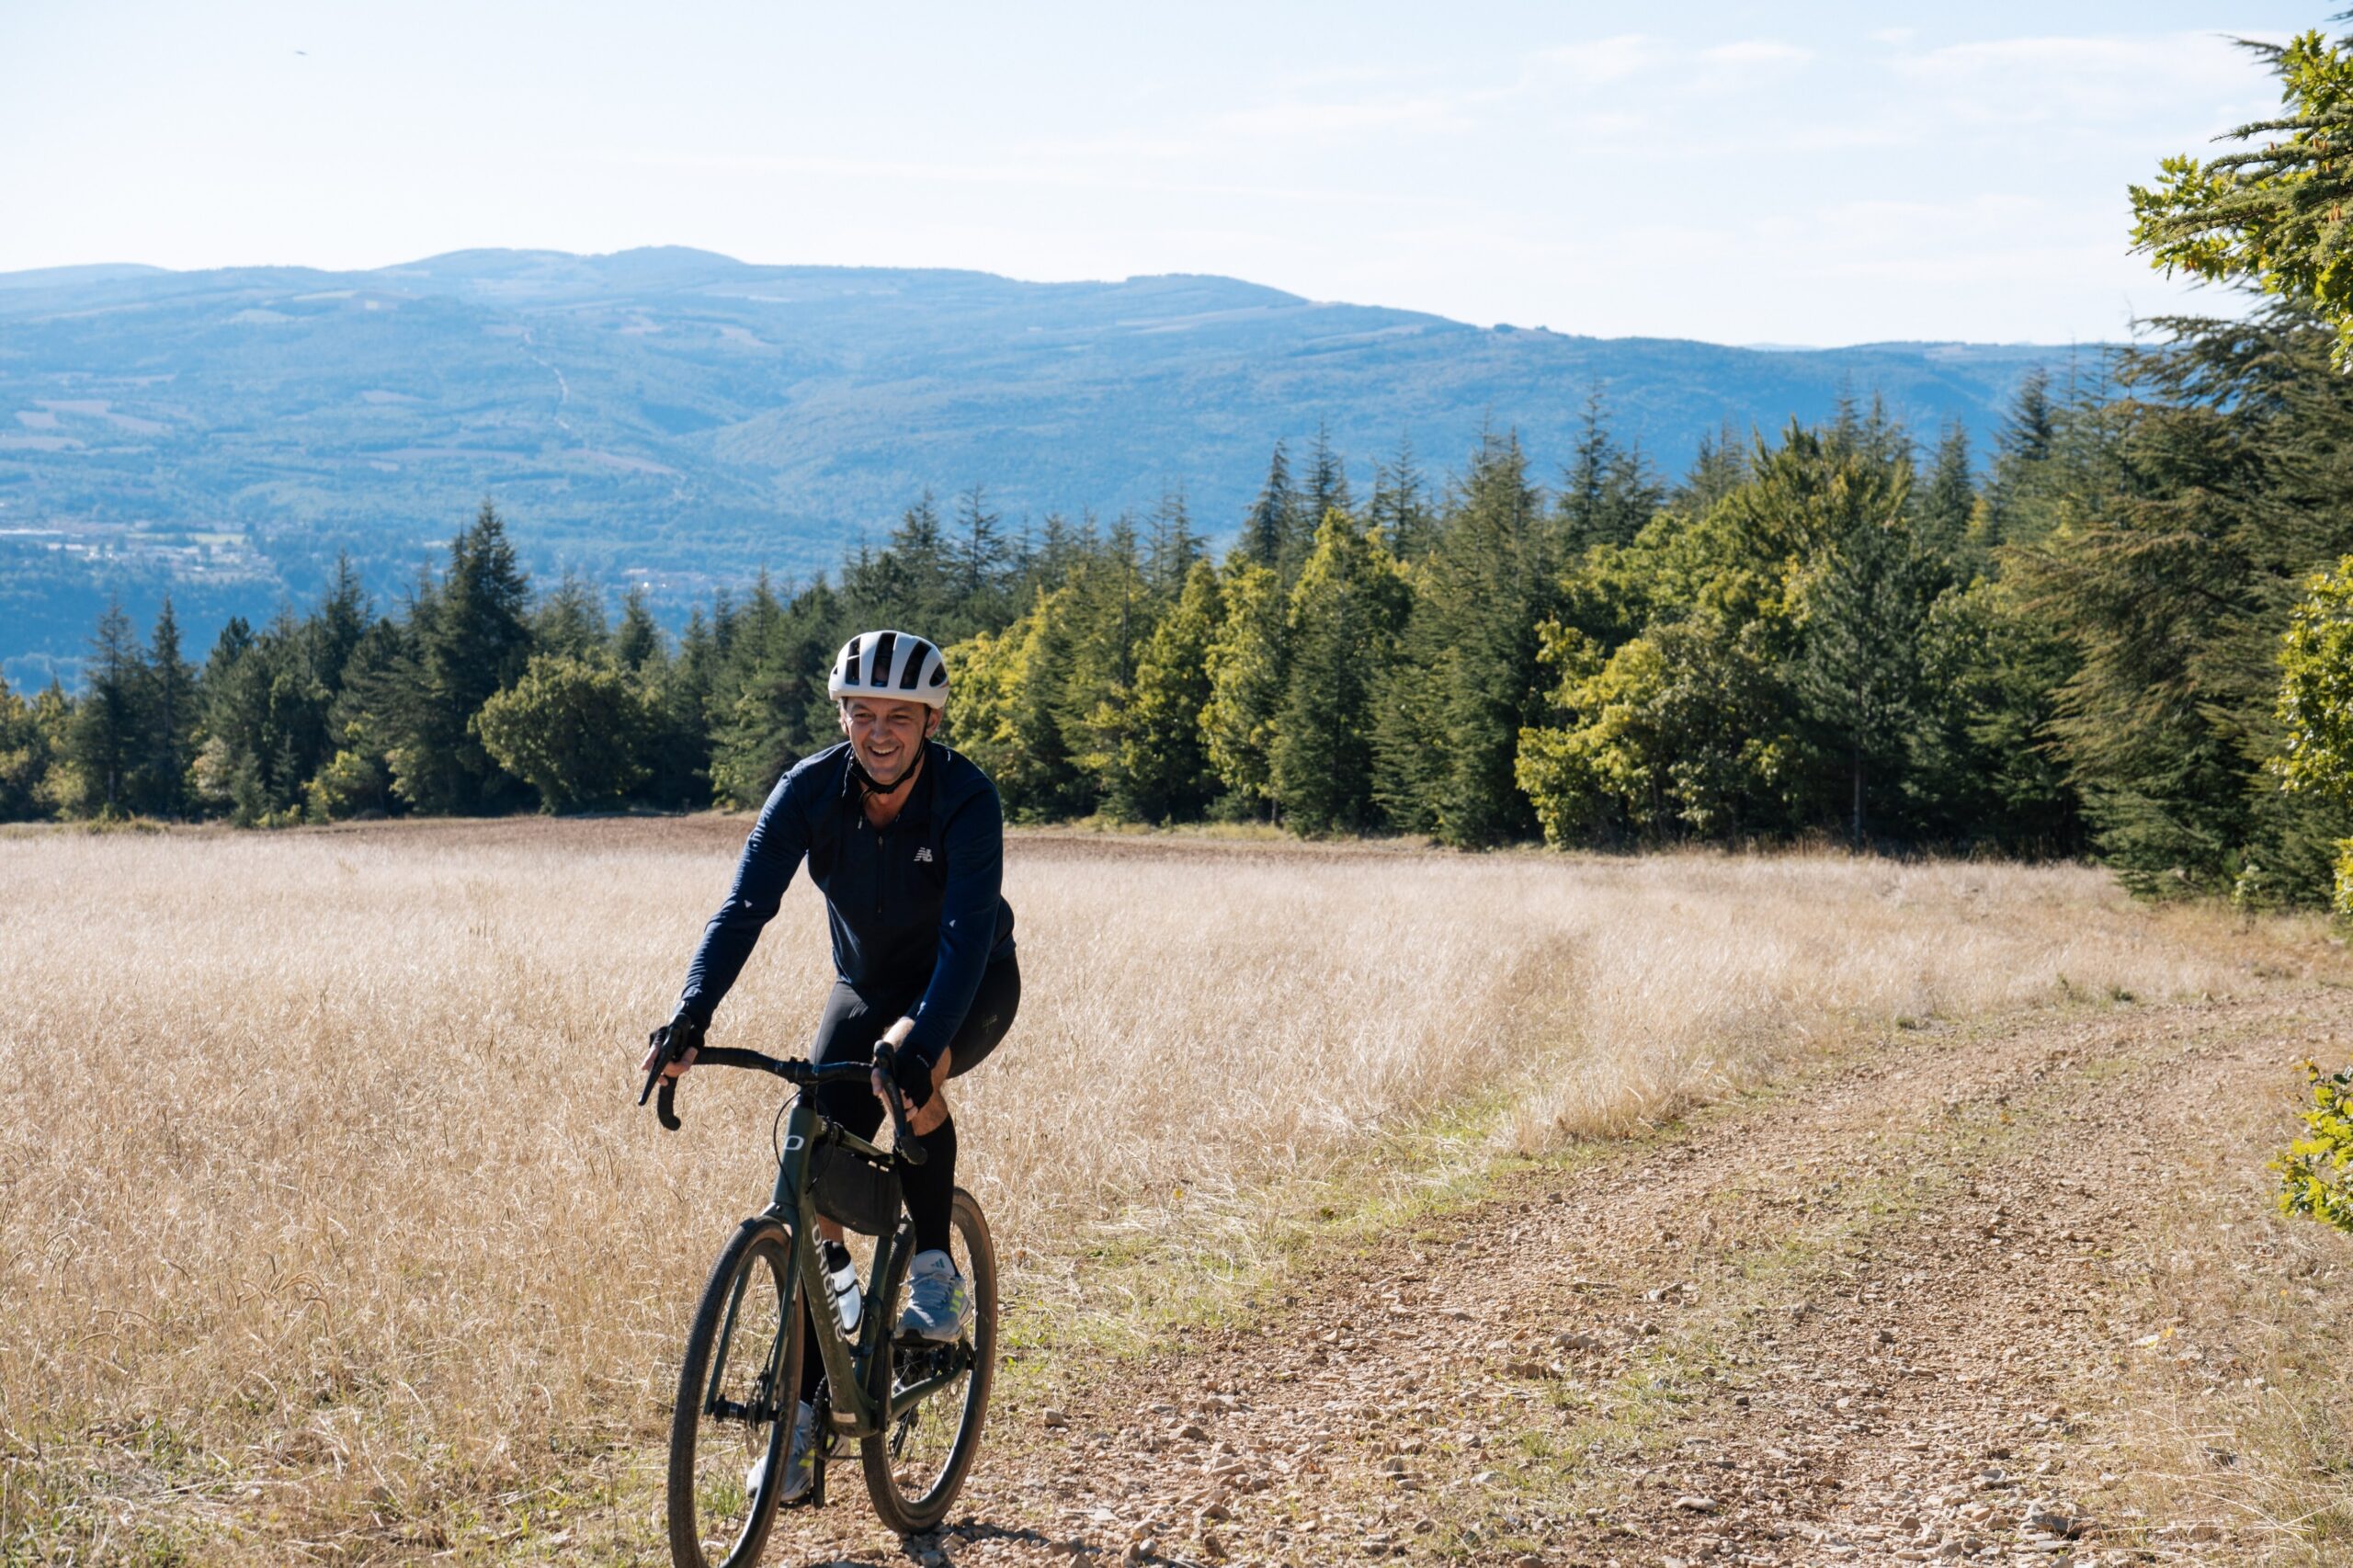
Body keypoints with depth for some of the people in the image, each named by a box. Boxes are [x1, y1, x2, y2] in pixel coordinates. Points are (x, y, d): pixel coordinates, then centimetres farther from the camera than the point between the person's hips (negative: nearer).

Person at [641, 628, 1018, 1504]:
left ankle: (935, 1269, -17)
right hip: (865, 986, 3)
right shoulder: (809, 792, -19)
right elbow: (745, 905, -27)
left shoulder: (966, 800, -27)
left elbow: (969, 931, -38)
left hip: (972, 989, -3)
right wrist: (690, 1017, -42)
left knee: (911, 1071, -37)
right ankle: (803, 1413, -5)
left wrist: (924, 1040, -53)